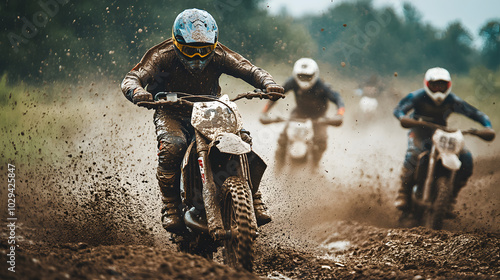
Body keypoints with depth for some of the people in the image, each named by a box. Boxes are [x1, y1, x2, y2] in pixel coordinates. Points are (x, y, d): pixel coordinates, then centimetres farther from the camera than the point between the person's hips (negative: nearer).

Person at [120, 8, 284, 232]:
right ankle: (170, 207, -21)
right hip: (172, 112, -3)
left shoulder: (218, 55, -7)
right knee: (172, 146, -35)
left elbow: (250, 70, -8)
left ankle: (254, 200, -6)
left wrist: (268, 84, -31)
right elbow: (132, 78, -24)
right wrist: (136, 92, -49)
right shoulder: (163, 56, -15)